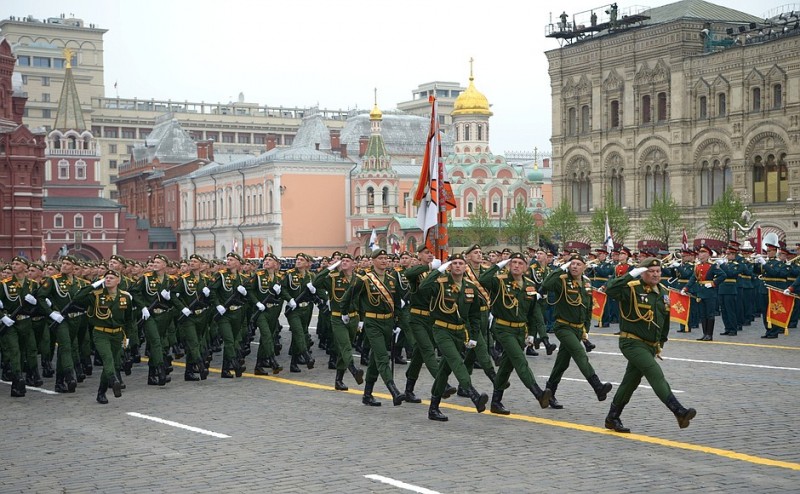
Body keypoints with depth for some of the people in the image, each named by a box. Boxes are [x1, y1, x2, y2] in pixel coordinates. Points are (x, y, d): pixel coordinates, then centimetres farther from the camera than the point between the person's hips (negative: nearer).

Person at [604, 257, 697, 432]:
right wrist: (631, 275, -35)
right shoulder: (632, 288, -13)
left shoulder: (663, 291, 10)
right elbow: (610, 290, -33)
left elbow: (665, 318, 22)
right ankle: (679, 412, -28)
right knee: (656, 374, -21)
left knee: (631, 382, 13)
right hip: (632, 343, -8)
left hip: (651, 346, 8)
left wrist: (662, 341, 22)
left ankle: (612, 418, 24)